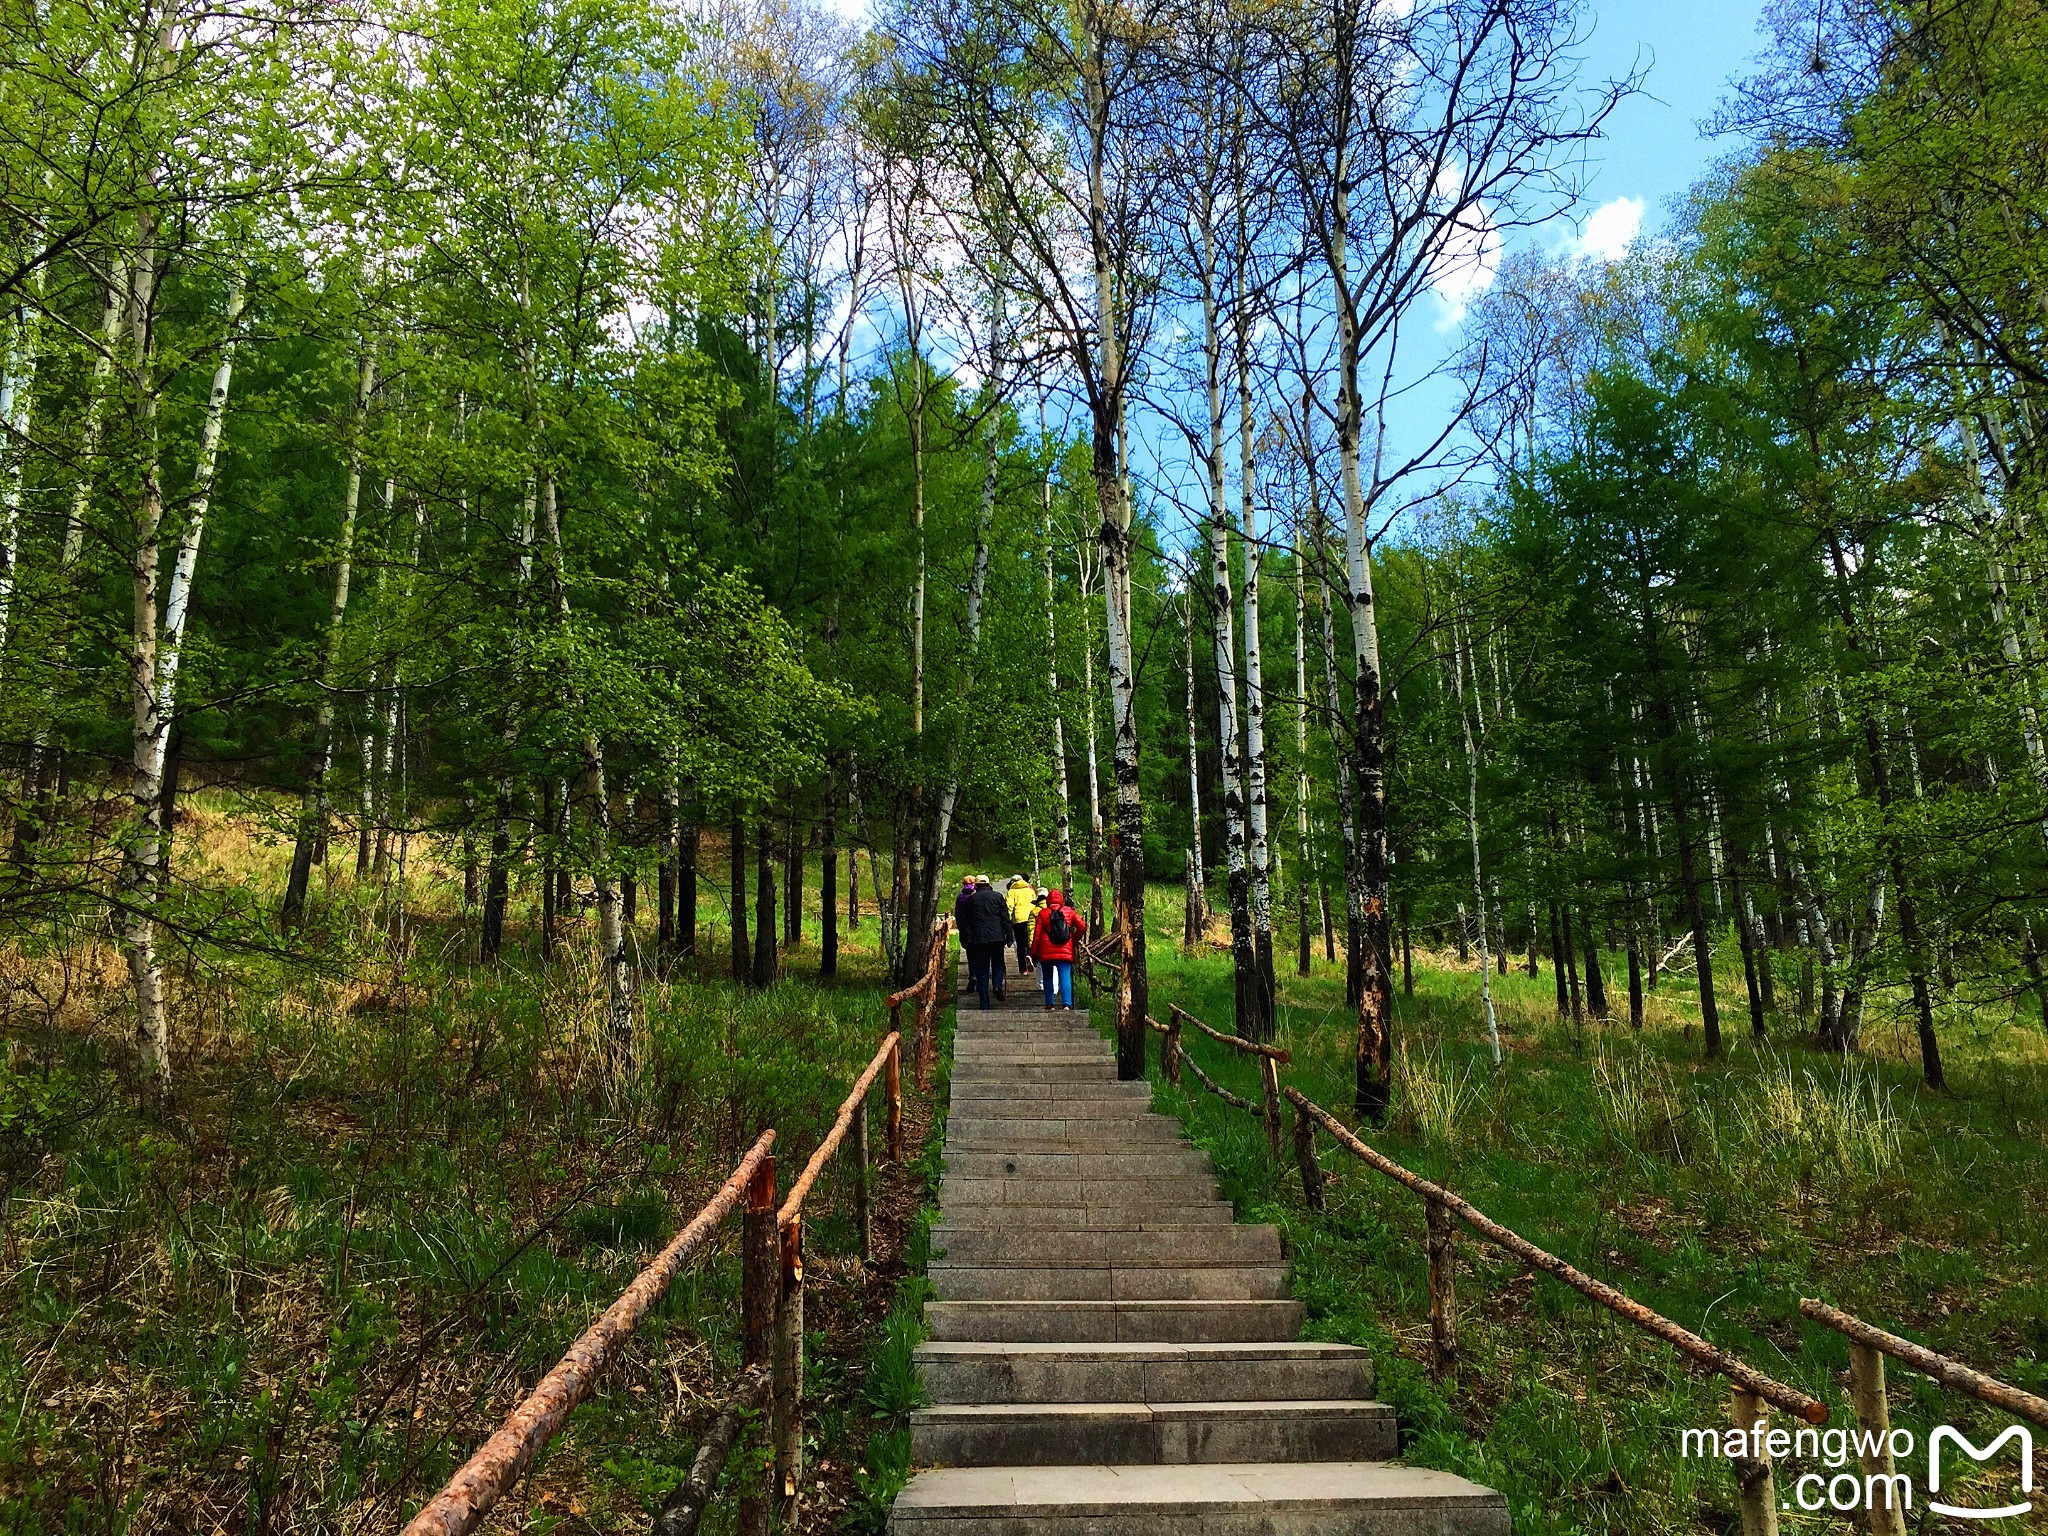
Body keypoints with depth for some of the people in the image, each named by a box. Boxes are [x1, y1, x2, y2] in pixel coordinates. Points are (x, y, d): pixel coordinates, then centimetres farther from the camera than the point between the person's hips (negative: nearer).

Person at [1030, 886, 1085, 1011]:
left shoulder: (1043, 913, 1)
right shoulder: (1069, 911, 5)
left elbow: (1037, 933, -1)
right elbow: (1082, 927, 1)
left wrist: (1033, 952, 4)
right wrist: (1074, 940, 14)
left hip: (1046, 952, 0)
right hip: (1065, 951, 0)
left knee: (1047, 978, 14)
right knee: (1065, 977, -6)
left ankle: (1050, 1004, 15)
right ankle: (1067, 1004, -21)